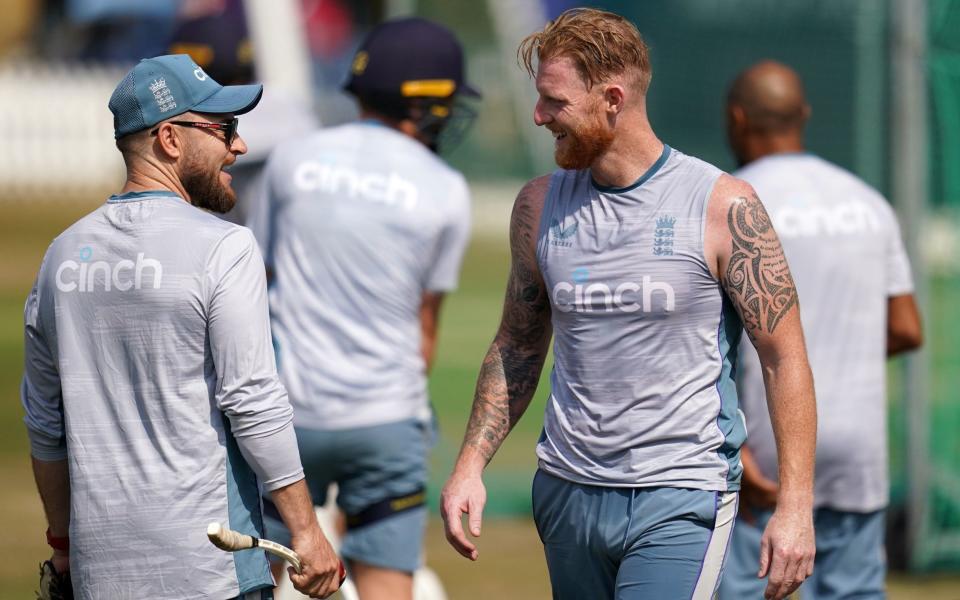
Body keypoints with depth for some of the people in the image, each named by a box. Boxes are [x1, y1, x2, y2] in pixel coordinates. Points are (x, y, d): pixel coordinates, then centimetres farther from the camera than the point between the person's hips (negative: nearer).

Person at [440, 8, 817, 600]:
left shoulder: (723, 206, -7)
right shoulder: (539, 206, 7)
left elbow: (785, 359, -5)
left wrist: (796, 506, -11)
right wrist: (470, 465, 7)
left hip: (681, 502, -5)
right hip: (568, 493, 5)